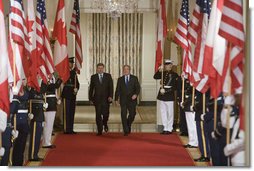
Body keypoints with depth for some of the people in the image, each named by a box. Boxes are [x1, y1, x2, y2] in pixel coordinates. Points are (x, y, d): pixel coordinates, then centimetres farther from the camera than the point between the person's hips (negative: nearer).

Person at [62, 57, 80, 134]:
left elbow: (77, 83, 15)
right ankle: (66, 129, -2)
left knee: (72, 112, 9)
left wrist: (76, 88, -4)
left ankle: (71, 129, 15)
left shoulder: (74, 72, 16)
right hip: (66, 94, -7)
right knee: (67, 112, -6)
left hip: (73, 94, 7)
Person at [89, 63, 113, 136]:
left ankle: (105, 124, 26)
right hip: (97, 99, 0)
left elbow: (111, 87, 0)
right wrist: (90, 98, 4)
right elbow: (91, 88, 9)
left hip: (106, 99, 0)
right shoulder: (93, 77, 7)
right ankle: (99, 131, 4)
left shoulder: (108, 76, 6)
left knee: (105, 114, -6)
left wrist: (110, 96, -12)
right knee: (98, 115, -2)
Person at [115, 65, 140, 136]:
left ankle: (128, 125, 27)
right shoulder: (120, 79, 10)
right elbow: (118, 90, 10)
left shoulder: (134, 78, 7)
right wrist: (116, 99, 4)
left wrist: (136, 94, -17)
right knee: (123, 115, -4)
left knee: (132, 114, -3)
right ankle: (126, 131, 1)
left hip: (132, 99, 0)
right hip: (123, 100, 0)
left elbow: (138, 87, 1)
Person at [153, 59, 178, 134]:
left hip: (169, 96, -6)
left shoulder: (174, 75, -6)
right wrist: (159, 71, -16)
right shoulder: (163, 73, 10)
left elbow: (175, 87, -11)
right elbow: (155, 77, -1)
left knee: (170, 113, 3)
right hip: (162, 96, 6)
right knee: (163, 112, 10)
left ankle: (169, 129, 11)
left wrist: (166, 90, -16)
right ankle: (165, 128, 18)